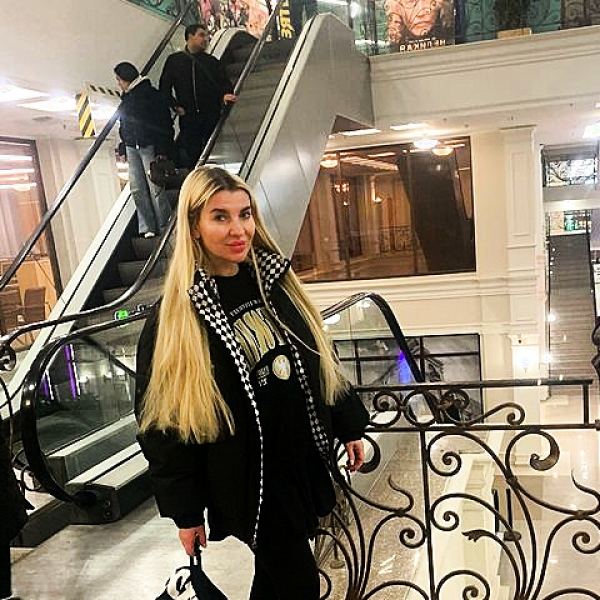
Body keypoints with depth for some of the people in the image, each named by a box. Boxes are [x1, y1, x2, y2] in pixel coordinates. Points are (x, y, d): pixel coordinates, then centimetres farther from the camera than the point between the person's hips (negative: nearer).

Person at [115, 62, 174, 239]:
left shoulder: (151, 94, -6)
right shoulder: (126, 98, 17)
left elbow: (164, 124, -9)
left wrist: (162, 150, -15)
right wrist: (123, 148, 16)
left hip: (150, 147, -7)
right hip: (132, 148, 7)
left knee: (155, 188, -7)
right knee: (137, 190, 1)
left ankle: (165, 226, 4)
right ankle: (147, 227, 6)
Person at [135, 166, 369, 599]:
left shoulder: (273, 279, 1)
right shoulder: (176, 317, -14)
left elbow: (320, 358, 9)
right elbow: (162, 421, -10)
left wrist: (349, 425, 11)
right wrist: (186, 512, -7)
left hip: (305, 457, 5)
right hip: (246, 477, -5)